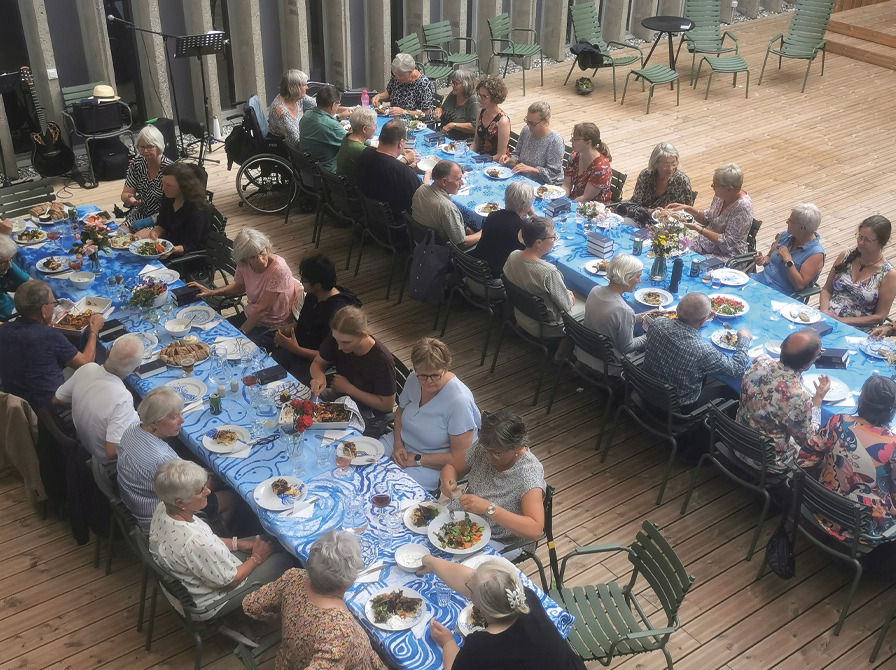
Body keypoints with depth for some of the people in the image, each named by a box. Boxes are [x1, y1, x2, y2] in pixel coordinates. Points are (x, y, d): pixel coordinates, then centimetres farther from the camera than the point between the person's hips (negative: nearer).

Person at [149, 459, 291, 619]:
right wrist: (256, 558, -7)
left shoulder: (162, 509, -15)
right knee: (283, 560, 3)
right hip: (204, 606, -8)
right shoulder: (195, 542, -41)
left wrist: (239, 544, 2)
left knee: (267, 540, 13)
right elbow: (230, 581, -23)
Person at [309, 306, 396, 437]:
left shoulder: (382, 360, -30)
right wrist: (319, 377, -24)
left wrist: (348, 388, -20)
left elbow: (387, 405, -19)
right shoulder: (336, 339, -16)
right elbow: (317, 363, 2)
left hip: (370, 413, -6)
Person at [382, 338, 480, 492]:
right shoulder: (414, 380, -8)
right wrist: (397, 444, -3)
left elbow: (459, 459, -24)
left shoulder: (459, 401, -29)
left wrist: (416, 460, -19)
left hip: (436, 466, -7)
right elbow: (401, 410, 15)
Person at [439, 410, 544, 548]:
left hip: (498, 542, -6)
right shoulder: (482, 447, -10)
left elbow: (536, 531, -34)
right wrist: (447, 480, -18)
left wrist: (489, 508, -40)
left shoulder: (530, 473, -26)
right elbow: (452, 466, 6)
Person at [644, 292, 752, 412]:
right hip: (682, 408, -6)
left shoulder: (657, 324, -20)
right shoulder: (703, 351, -36)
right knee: (731, 391, 16)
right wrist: (744, 339, 0)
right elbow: (737, 368, -17)